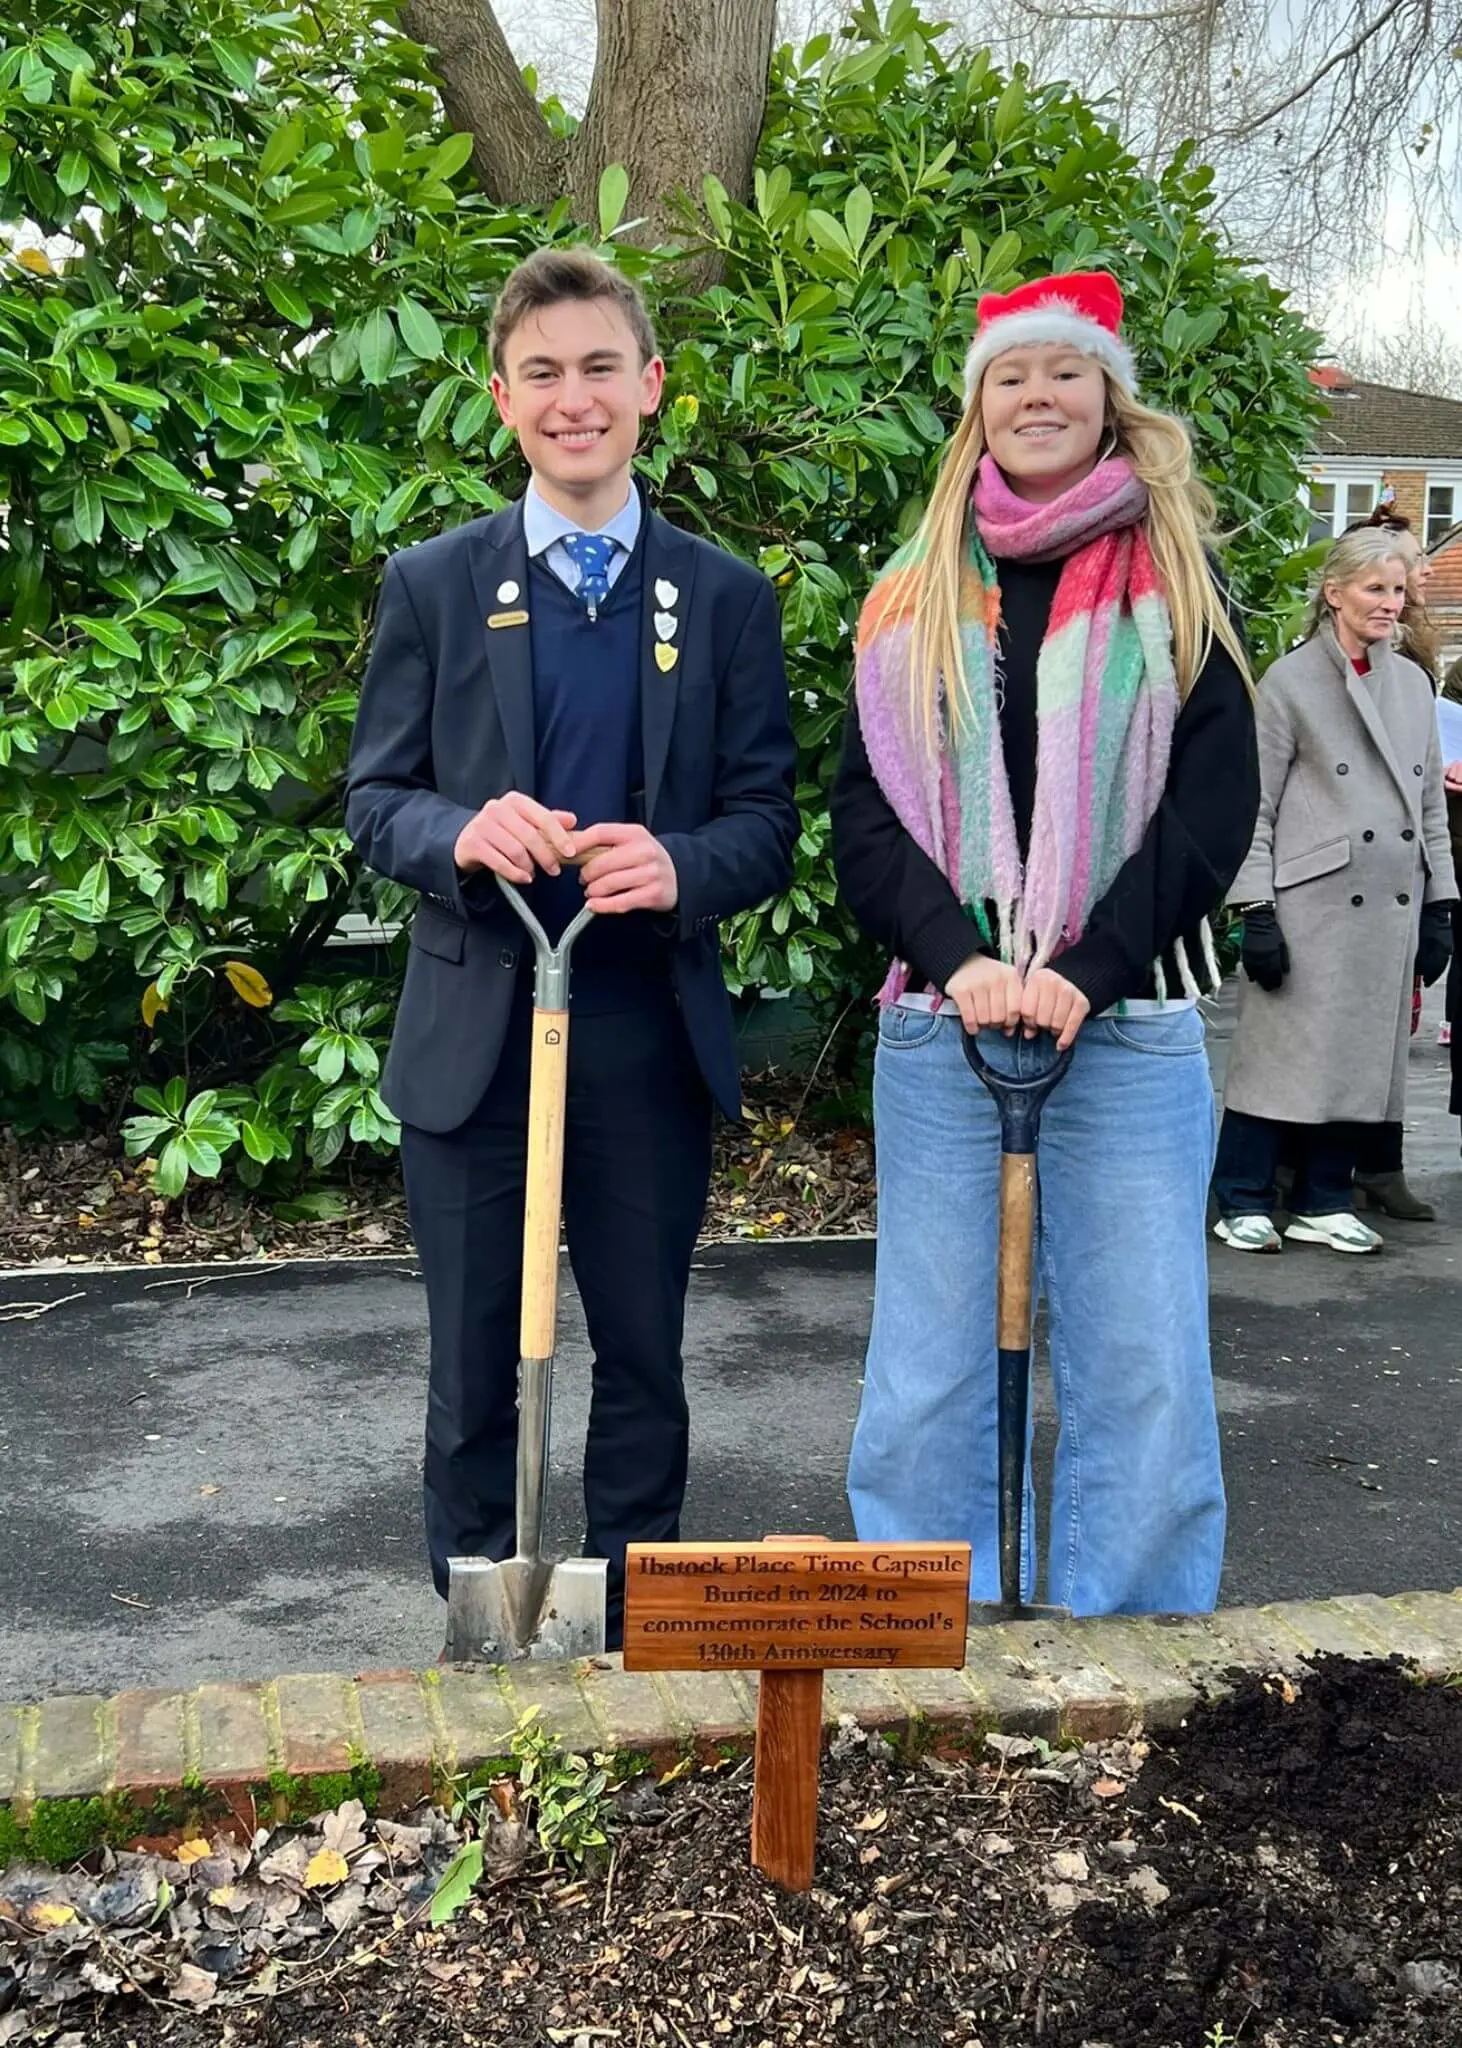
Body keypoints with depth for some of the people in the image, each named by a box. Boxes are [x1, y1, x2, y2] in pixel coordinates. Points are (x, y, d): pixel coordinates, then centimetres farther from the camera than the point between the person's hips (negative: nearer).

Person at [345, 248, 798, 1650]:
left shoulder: (726, 598, 6)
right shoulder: (432, 584, 5)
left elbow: (767, 820, 3)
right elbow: (374, 800, 4)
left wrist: (681, 866, -19)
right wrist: (459, 832, -19)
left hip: (650, 1039, 1)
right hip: (472, 1034, 0)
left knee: (643, 1362, 12)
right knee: (473, 1371, 9)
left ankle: (634, 1635, 30)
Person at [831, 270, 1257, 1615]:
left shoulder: (1178, 582, 8)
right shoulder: (915, 599, 13)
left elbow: (1214, 802, 0)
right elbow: (865, 811, 6)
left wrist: (1085, 973, -12)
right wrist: (958, 958, -11)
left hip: (1130, 1026, -1)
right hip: (942, 1025, 2)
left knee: (1142, 1372, 1)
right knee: (927, 1377, 5)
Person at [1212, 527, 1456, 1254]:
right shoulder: (1290, 682, -3)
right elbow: (1254, 806, -6)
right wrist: (1256, 911, -12)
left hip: (1392, 909, 6)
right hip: (1311, 902, -6)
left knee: (1360, 1056, 8)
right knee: (1283, 1052, -3)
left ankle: (1324, 1203, 18)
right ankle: (1243, 1203, 7)